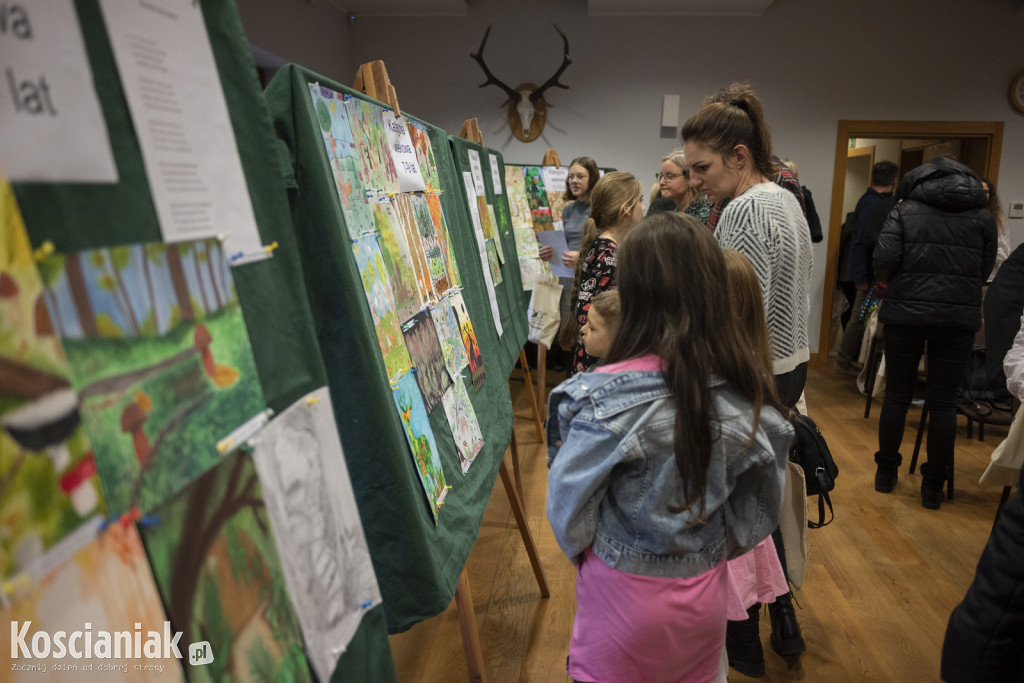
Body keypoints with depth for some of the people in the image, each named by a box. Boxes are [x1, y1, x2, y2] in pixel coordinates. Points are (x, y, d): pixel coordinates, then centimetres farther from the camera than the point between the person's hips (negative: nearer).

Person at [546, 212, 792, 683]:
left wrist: (581, 550, 6)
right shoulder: (748, 393, -15)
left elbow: (569, 511, -16)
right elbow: (759, 515, -2)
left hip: (626, 596, -4)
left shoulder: (605, 399, -29)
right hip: (707, 590, 4)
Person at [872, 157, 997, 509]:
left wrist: (889, 283, 8)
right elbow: (986, 269, 7)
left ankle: (886, 473, 22)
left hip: (905, 312, -1)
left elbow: (884, 258, -12)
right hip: (959, 318, 1)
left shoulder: (905, 210, 1)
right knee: (943, 403, 8)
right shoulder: (983, 216, 7)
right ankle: (933, 486, 15)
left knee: (896, 396, 11)